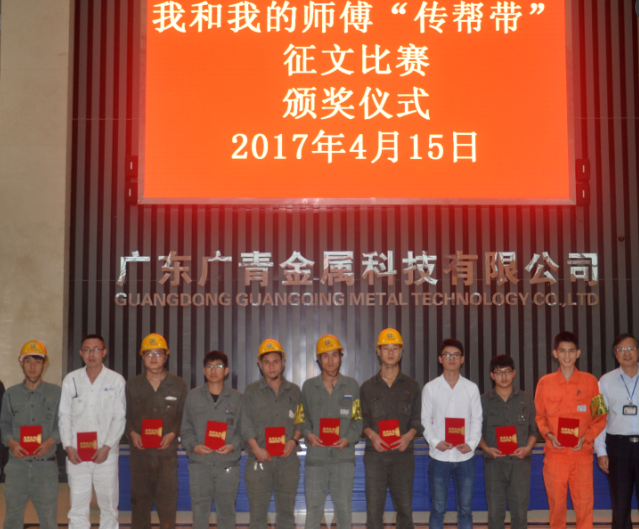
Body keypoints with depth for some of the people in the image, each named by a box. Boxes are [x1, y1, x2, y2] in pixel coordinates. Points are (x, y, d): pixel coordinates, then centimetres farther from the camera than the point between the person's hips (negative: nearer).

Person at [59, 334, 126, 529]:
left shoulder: (116, 380, 3)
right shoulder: (71, 380, 8)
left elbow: (119, 418, 0)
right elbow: (64, 416, 7)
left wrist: (106, 447, -10)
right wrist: (68, 446, -4)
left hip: (106, 454, -1)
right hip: (77, 455, 1)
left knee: (109, 505, 3)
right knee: (77, 507, 2)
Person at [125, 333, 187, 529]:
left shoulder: (178, 384, 7)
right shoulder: (132, 384, 10)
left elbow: (183, 415, 6)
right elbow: (125, 415, 10)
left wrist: (173, 434, -10)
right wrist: (132, 433, -8)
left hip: (167, 452, -1)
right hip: (140, 452, 1)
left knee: (168, 501, -3)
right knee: (139, 500, 4)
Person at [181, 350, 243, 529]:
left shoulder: (237, 398, 8)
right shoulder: (193, 396, 9)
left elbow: (242, 429, 7)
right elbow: (186, 429, 7)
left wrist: (233, 445, -11)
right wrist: (194, 446, -10)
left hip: (228, 464, 0)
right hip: (199, 463, 0)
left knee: (227, 510, 4)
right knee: (199, 511, 1)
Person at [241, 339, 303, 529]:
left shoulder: (294, 391, 13)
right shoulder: (251, 391, 8)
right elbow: (246, 424, 2)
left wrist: (294, 440, -6)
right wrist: (256, 449, -10)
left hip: (287, 458, 2)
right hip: (260, 459, -1)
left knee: (286, 512, 4)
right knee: (257, 512, -1)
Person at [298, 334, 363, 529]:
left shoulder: (352, 385, 7)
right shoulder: (308, 386, 9)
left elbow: (359, 419, 7)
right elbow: (301, 418, 12)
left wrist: (349, 438, -10)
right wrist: (308, 434, -7)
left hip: (344, 456, 0)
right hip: (315, 456, 0)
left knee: (344, 508, 4)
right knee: (313, 507, 3)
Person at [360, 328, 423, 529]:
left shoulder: (412, 386, 12)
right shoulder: (368, 387, 12)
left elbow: (418, 419, 10)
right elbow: (362, 419, 10)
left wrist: (409, 435, -9)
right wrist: (372, 435, -9)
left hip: (403, 453, 0)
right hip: (375, 453, 0)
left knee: (405, 507, -1)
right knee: (374, 507, -1)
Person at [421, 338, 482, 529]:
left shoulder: (471, 388, 6)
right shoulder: (430, 388, 3)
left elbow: (477, 419, 5)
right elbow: (425, 420, 2)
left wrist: (472, 443, -10)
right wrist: (435, 442, -13)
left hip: (465, 456, 1)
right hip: (439, 456, -1)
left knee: (465, 508, 6)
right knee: (438, 508, 4)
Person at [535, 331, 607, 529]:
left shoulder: (590, 381, 4)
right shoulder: (545, 383, 5)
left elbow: (600, 417, 6)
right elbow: (539, 416, 9)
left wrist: (586, 438, -8)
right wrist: (548, 435, -8)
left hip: (582, 452, 0)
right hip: (554, 453, 0)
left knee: (584, 504, -3)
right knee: (556, 504, 3)